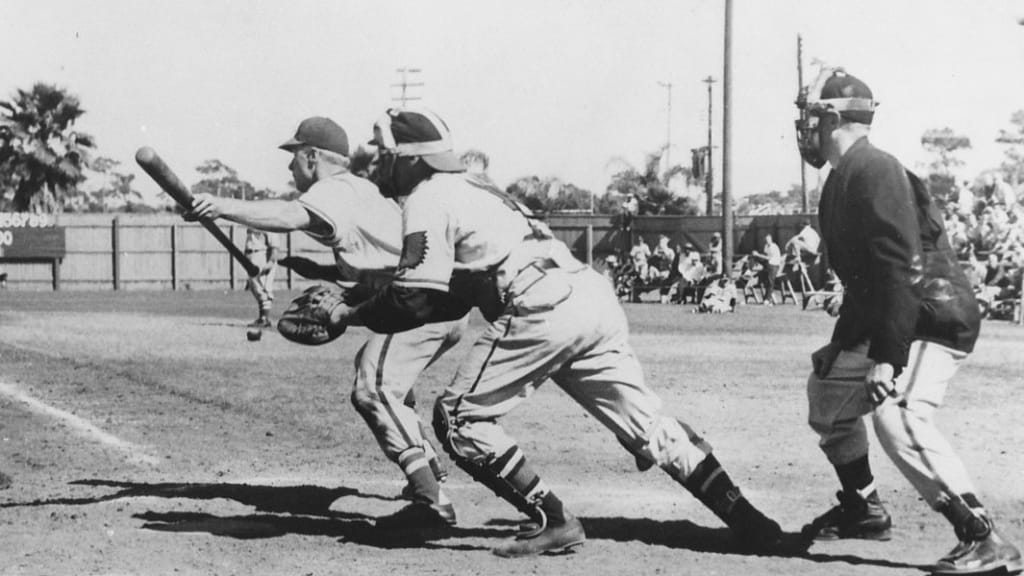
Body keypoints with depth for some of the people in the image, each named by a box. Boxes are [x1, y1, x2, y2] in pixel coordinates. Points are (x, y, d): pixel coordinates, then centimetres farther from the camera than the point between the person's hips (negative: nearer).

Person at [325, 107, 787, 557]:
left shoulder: (426, 199, 3)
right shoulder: (468, 188, 30)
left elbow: (417, 299, -5)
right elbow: (456, 294, 31)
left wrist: (353, 315, 8)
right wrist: (362, 307, 28)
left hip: (543, 310, -9)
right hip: (594, 295, 9)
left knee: (459, 417, 2)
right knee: (644, 420, 9)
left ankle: (553, 522, -1)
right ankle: (746, 521, 5)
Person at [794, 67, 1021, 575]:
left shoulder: (873, 171, -18)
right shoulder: (844, 177, 14)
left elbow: (900, 270, -27)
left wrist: (887, 357, -31)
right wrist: (841, 343, 23)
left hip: (934, 320, -11)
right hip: (883, 323, 11)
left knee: (897, 416, -28)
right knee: (828, 386, 22)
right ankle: (863, 509, 33)